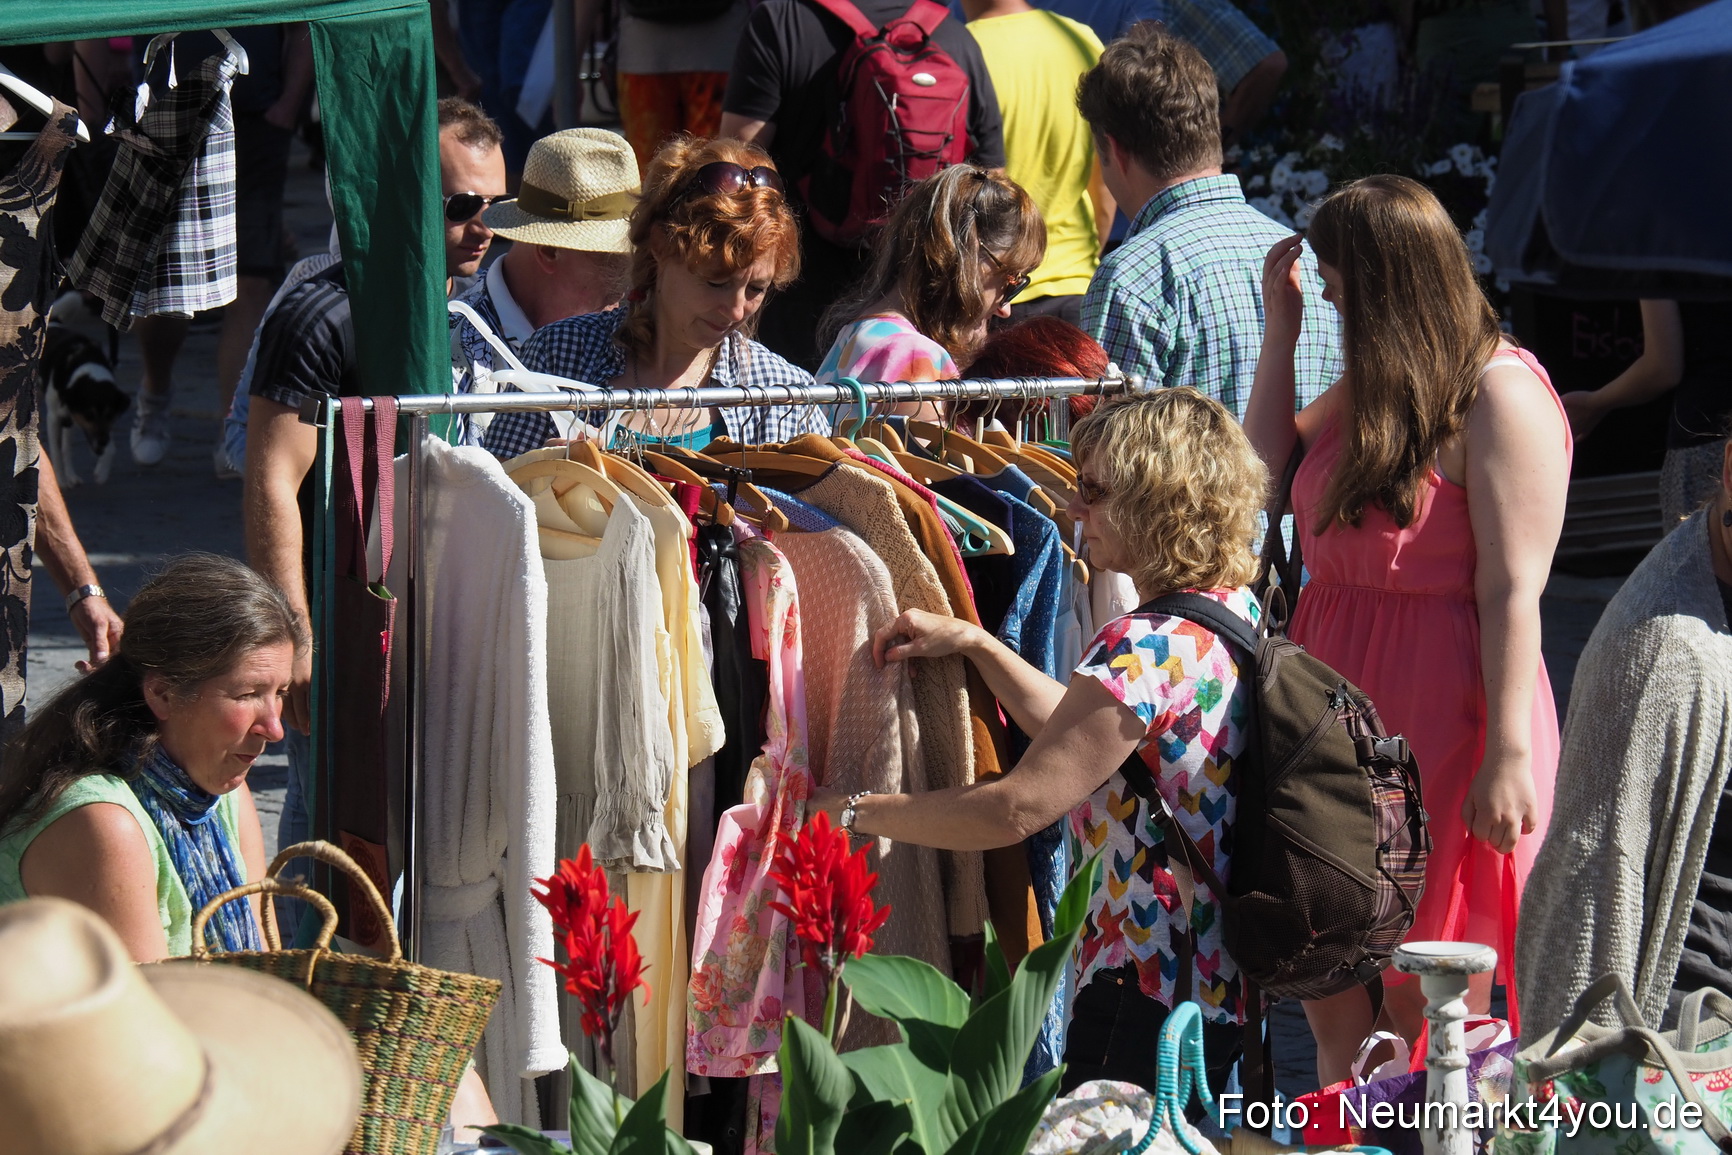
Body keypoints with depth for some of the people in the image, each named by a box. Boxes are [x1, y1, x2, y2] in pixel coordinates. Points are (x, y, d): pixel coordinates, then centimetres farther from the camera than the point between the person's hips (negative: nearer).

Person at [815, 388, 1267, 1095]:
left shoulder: (1145, 649, -20)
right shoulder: (1235, 614, 9)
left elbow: (1018, 808, -22)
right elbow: (1087, 734, 20)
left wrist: (857, 814, -12)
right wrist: (974, 644, 15)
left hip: (1144, 998, -10)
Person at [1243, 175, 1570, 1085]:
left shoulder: (1498, 395, -13)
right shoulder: (1369, 385, 13)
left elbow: (1512, 590, -18)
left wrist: (1509, 754, -22)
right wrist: (1281, 327, 13)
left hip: (1440, 722, -8)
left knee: (1422, 1023, 0)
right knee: (1332, 1017, 10)